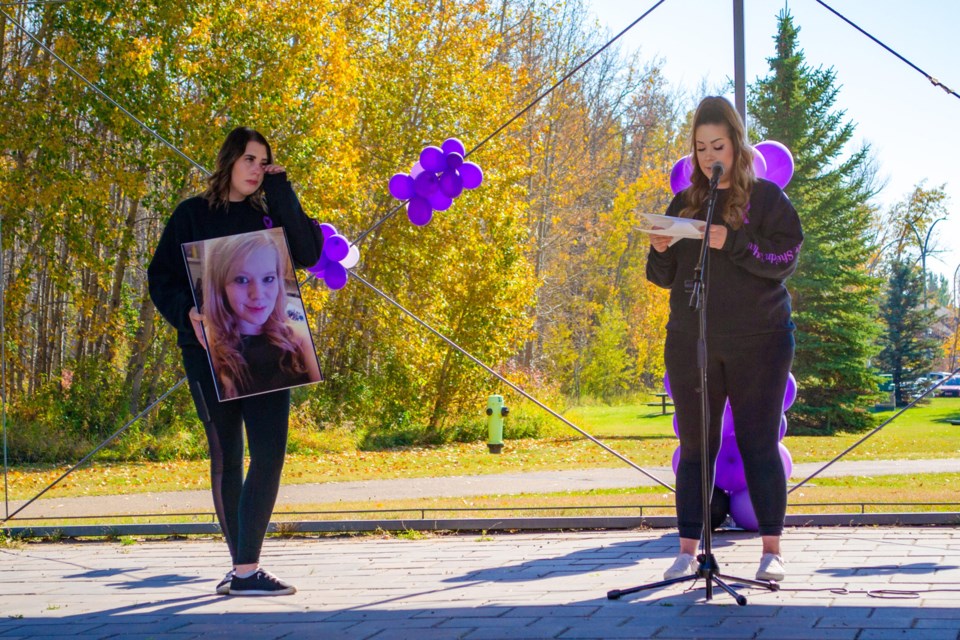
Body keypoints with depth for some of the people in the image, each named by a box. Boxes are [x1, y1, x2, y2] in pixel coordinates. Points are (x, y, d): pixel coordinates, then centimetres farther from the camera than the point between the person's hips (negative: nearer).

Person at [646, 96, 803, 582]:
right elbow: (666, 277, 13)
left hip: (759, 342, -3)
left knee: (759, 444, -1)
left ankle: (772, 550, 5)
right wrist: (660, 250, -8)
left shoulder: (766, 197, 3)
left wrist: (731, 242, -20)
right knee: (695, 447, 3)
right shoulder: (684, 204, 13)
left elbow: (785, 258, -9)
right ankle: (688, 550, 5)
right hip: (690, 345, 3)